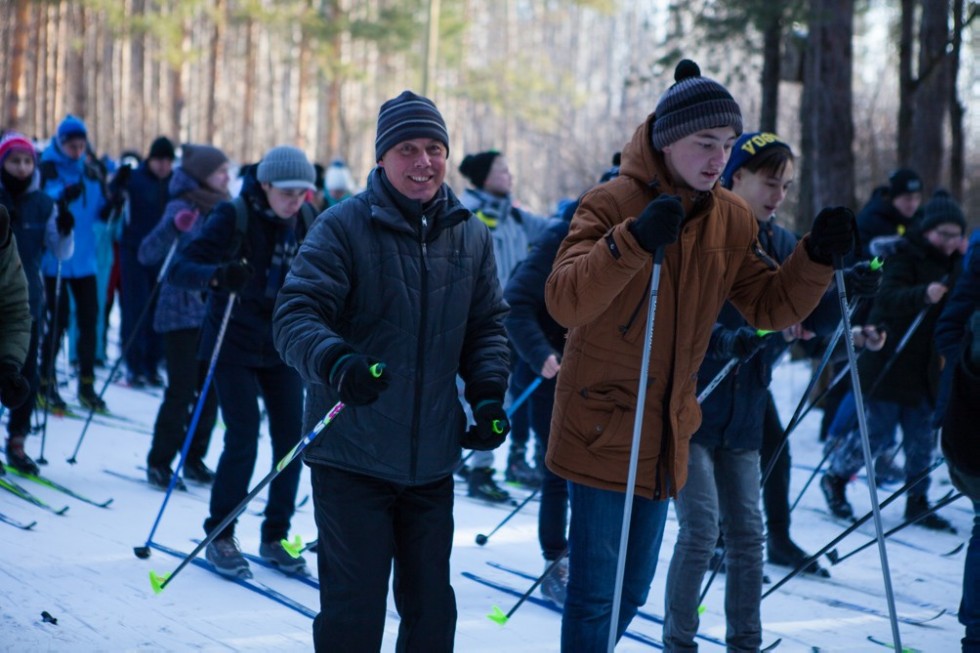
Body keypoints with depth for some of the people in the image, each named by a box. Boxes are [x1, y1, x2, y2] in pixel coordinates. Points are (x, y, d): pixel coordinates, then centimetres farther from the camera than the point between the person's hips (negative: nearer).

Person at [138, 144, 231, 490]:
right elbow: (148, 254, -19)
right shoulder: (182, 207, -9)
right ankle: (159, 462, 4)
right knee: (182, 390, -7)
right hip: (183, 314, -6)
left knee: (211, 389, 6)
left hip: (215, 314, 6)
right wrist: (174, 226, -33)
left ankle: (194, 459, 18)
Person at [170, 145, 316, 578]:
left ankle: (275, 537, 15)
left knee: (291, 438, 1)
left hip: (282, 346, 5)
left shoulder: (304, 224, 1)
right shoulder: (233, 218, -14)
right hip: (234, 346, -5)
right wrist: (217, 275, -40)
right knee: (243, 440, -9)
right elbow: (180, 269, -21)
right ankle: (220, 537, 6)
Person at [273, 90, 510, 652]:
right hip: (353, 454, -5)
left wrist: (489, 393, -1)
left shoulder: (472, 236, 7)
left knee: (432, 605, 15)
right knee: (353, 606, -2)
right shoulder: (345, 226, -10)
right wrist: (336, 362, -36)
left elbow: (488, 326, 15)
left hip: (433, 459, 5)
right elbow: (296, 315, -17)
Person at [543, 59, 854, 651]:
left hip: (666, 435, 6)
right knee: (596, 593, -4)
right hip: (601, 427, -6)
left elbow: (773, 307, 8)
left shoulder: (732, 221, 4)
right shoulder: (612, 204, -14)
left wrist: (818, 257, -10)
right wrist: (634, 240, -40)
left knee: (632, 590, 17)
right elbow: (565, 303, -27)